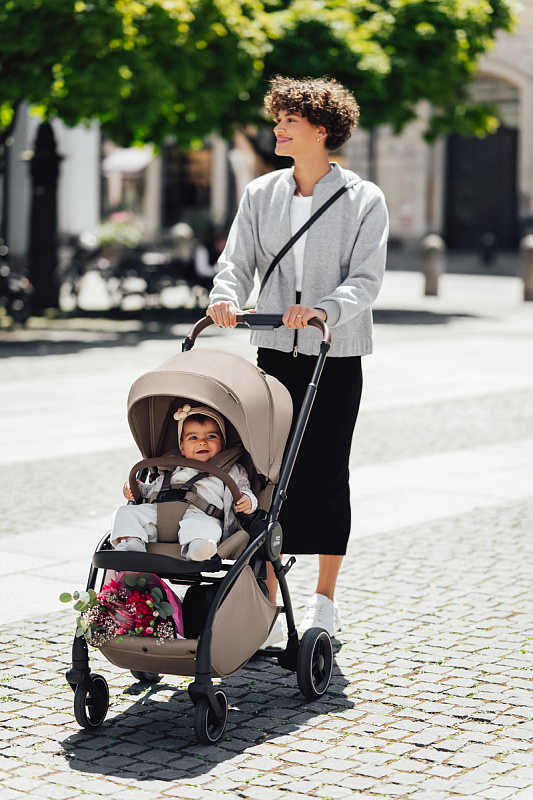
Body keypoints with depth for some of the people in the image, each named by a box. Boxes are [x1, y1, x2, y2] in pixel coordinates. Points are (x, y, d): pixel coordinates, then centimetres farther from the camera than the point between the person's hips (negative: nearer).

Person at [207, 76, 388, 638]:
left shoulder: (364, 200, -3)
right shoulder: (260, 194, 7)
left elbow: (365, 279, -12)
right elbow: (238, 260, 1)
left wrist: (323, 309, -30)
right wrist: (225, 297, -21)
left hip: (336, 357, -3)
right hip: (274, 349, 3)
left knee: (325, 472, 2)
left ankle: (325, 603, 14)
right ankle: (265, 599, 11)